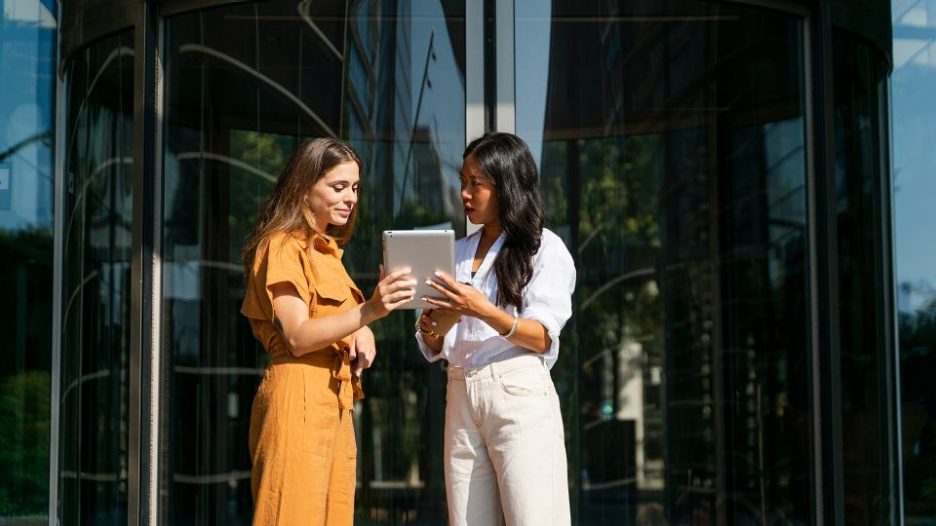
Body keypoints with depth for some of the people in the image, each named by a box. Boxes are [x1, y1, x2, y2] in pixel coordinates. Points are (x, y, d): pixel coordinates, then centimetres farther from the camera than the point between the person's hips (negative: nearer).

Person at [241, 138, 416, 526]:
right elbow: (298, 337, -18)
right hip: (299, 400, -9)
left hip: (335, 403, 9)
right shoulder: (283, 246, -7)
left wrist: (361, 334, 3)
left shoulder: (327, 249, 21)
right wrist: (368, 311, -32)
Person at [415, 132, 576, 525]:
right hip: (461, 396, 5)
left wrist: (482, 311, -22)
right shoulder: (457, 253, 18)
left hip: (519, 394, -5)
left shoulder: (545, 248, 2)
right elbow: (434, 348, 17)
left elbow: (542, 337, -7)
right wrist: (430, 330, -7)